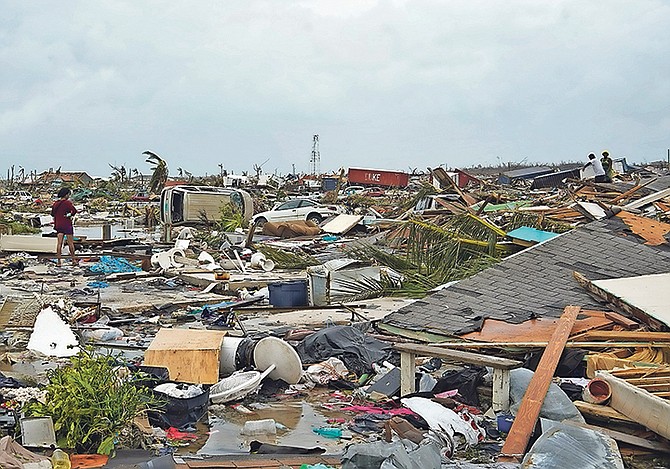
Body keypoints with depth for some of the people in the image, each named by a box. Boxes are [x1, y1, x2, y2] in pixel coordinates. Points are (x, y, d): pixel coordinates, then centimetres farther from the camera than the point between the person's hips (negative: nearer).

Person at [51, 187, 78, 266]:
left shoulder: (55, 204, 7)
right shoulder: (67, 203, -12)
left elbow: (52, 214, 16)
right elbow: (74, 211, -23)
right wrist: (70, 215, -4)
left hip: (58, 225, 5)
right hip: (67, 225, -5)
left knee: (59, 243, 2)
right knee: (70, 243, 5)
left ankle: (59, 261, -1)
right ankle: (74, 260, 13)